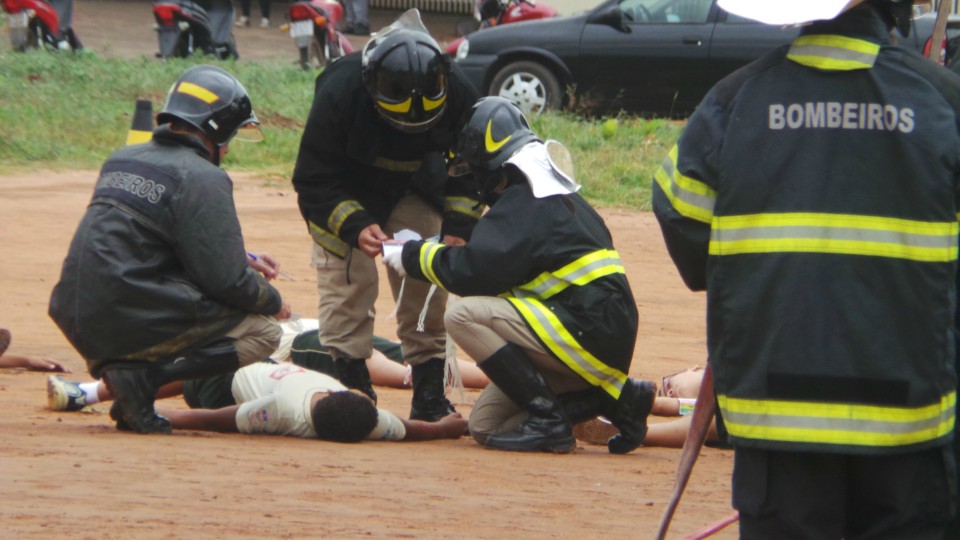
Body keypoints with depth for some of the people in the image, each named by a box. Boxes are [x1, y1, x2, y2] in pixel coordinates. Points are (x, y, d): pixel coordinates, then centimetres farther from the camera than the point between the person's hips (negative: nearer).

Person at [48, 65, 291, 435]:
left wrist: (243, 259, 29)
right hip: (133, 327, -8)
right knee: (263, 333, 4)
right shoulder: (201, 179, -10)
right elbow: (227, 281, -12)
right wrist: (274, 301, 8)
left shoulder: (122, 159, 15)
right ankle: (147, 376, -12)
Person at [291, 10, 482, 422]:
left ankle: (429, 395, 6)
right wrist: (355, 227, -39)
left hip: (414, 189, 3)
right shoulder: (339, 91, -37)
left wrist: (458, 228, -19)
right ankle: (351, 385, -10)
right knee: (347, 279, -14)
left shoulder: (458, 95, -28)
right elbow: (315, 181, -27)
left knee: (426, 281, -1)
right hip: (343, 194, -3)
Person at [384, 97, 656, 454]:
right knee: (484, 425, 12)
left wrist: (415, 256, -5)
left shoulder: (523, 204, -14)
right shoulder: (555, 196, 18)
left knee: (464, 316, -17)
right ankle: (615, 396, 7)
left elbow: (474, 272, -21)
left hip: (589, 336, -10)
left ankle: (547, 418, -15)